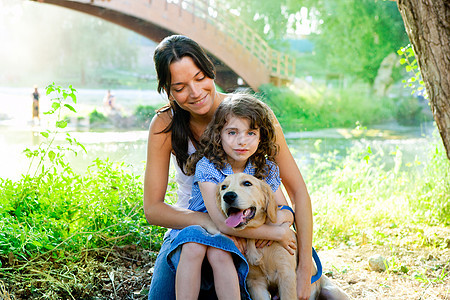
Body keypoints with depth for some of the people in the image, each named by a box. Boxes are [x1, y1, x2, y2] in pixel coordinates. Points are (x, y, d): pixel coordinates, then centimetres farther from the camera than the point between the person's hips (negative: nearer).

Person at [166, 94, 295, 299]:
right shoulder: (207, 167, -14)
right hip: (198, 233, -1)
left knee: (218, 252, -32)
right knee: (193, 241, -35)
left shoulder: (266, 170, -1)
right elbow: (223, 223, -21)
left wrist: (281, 216, -19)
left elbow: (287, 213, 8)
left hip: (235, 244, 1)